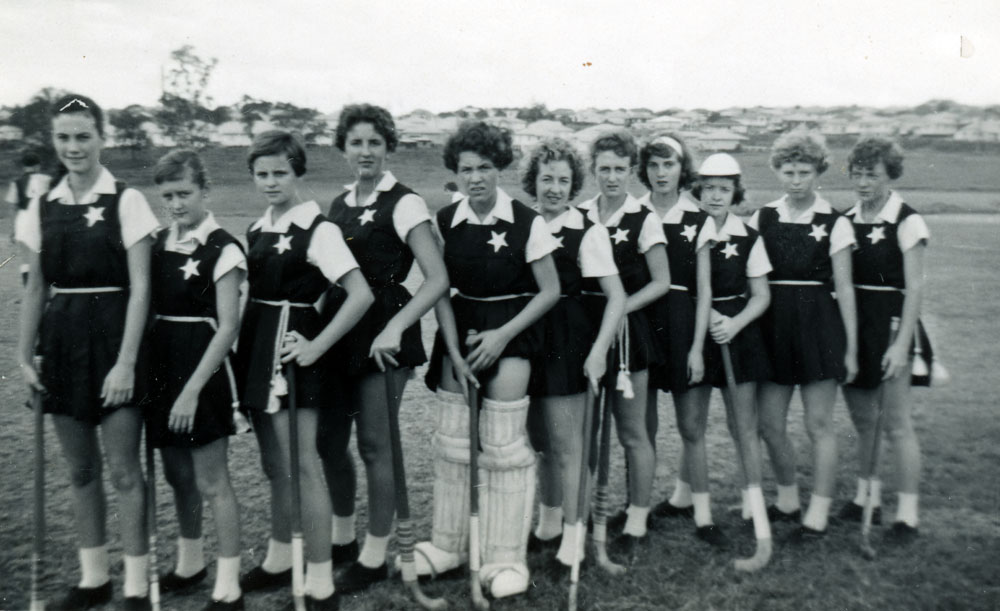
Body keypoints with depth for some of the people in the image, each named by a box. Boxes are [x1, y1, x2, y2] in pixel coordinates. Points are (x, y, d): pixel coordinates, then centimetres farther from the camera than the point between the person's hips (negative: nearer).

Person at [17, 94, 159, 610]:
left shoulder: (126, 202, -6)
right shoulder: (41, 208, 8)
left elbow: (139, 287, -9)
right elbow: (36, 288, 12)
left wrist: (127, 361, -14)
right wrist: (25, 354, 7)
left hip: (111, 339, -5)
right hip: (62, 343, 5)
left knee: (123, 470, 0)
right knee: (80, 469, 13)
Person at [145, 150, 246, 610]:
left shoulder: (222, 249, -12)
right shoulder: (158, 245, 7)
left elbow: (228, 328, -15)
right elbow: (150, 310, 12)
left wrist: (192, 390, -17)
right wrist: (146, 372, 2)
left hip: (202, 370, -7)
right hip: (162, 366, 7)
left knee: (211, 482, 0)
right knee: (177, 474, 18)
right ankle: (189, 564, 37)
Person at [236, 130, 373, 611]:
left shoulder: (318, 230, -11)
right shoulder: (256, 231, 12)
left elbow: (361, 295, -19)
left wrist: (317, 346, -18)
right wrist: (248, 348, 6)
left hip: (292, 350, -7)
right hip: (257, 350, 8)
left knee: (303, 464, -5)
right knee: (274, 464, 17)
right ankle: (279, 560, 33)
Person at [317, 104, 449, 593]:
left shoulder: (404, 204, -8)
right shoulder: (337, 205, 12)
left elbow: (437, 280, -16)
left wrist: (395, 328, -24)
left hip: (383, 334, -6)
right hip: (341, 329, 7)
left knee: (374, 444, 0)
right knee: (329, 438, 11)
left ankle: (374, 557, 16)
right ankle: (342, 538, 33)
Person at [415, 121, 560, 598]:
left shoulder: (526, 223, -9)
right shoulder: (444, 222, 1)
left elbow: (551, 291, -4)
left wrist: (503, 335, -11)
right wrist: (454, 352, -6)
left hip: (512, 330, -3)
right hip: (461, 329, 4)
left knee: (502, 443, -5)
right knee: (452, 439, 5)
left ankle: (505, 559, 8)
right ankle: (448, 544, 22)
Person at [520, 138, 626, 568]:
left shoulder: (587, 232, -8)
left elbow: (617, 298, -11)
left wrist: (598, 350, -19)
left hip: (568, 341, -5)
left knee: (567, 444, 0)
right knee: (540, 440, 16)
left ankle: (573, 534, 14)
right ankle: (548, 525, 34)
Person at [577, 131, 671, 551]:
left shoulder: (643, 220, -4)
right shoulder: (579, 215, 8)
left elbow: (661, 282, -4)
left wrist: (618, 309, -13)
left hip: (626, 328, -4)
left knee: (633, 432, 2)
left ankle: (637, 519, 15)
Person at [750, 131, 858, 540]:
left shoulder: (834, 223, -1)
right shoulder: (762, 219, 7)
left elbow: (844, 288, -1)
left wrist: (851, 348, -2)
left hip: (819, 326, -3)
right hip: (773, 326, 3)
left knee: (819, 424, 2)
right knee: (769, 423, 6)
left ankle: (818, 514, 14)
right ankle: (787, 501, 27)